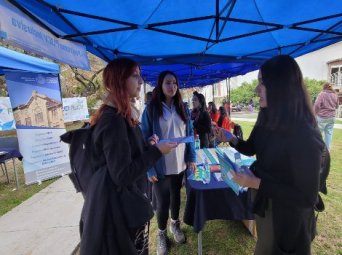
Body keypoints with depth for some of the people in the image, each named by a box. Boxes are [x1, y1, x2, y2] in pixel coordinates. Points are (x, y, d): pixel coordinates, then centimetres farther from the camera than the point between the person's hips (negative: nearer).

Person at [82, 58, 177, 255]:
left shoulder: (119, 115, 8)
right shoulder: (113, 120, -24)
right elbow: (122, 174, -26)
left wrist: (147, 145, 1)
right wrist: (156, 151, -18)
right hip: (118, 205, -10)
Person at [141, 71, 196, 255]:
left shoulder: (183, 108, 3)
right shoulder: (151, 109, -10)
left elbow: (190, 134, 7)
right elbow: (145, 139, -10)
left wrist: (192, 158, 3)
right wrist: (149, 168, -14)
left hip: (180, 164, 4)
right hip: (160, 166, -3)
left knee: (176, 196, 21)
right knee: (162, 202, 10)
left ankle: (175, 224, 47)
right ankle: (161, 233, 37)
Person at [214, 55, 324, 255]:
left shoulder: (304, 135, -31)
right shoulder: (267, 119, -7)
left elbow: (308, 197, -27)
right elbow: (251, 149, 6)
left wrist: (257, 183, -30)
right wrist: (232, 139, -13)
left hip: (287, 218, -7)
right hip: (263, 204, 7)